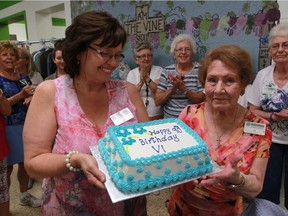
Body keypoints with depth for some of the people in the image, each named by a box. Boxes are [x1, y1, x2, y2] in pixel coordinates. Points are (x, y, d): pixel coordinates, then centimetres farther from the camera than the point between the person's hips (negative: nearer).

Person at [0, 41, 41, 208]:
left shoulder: (24, 77, 9)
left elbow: (31, 99, 18)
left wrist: (32, 96, -5)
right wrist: (20, 95, -22)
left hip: (26, 125, 6)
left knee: (25, 163, 17)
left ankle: (24, 195, 36)